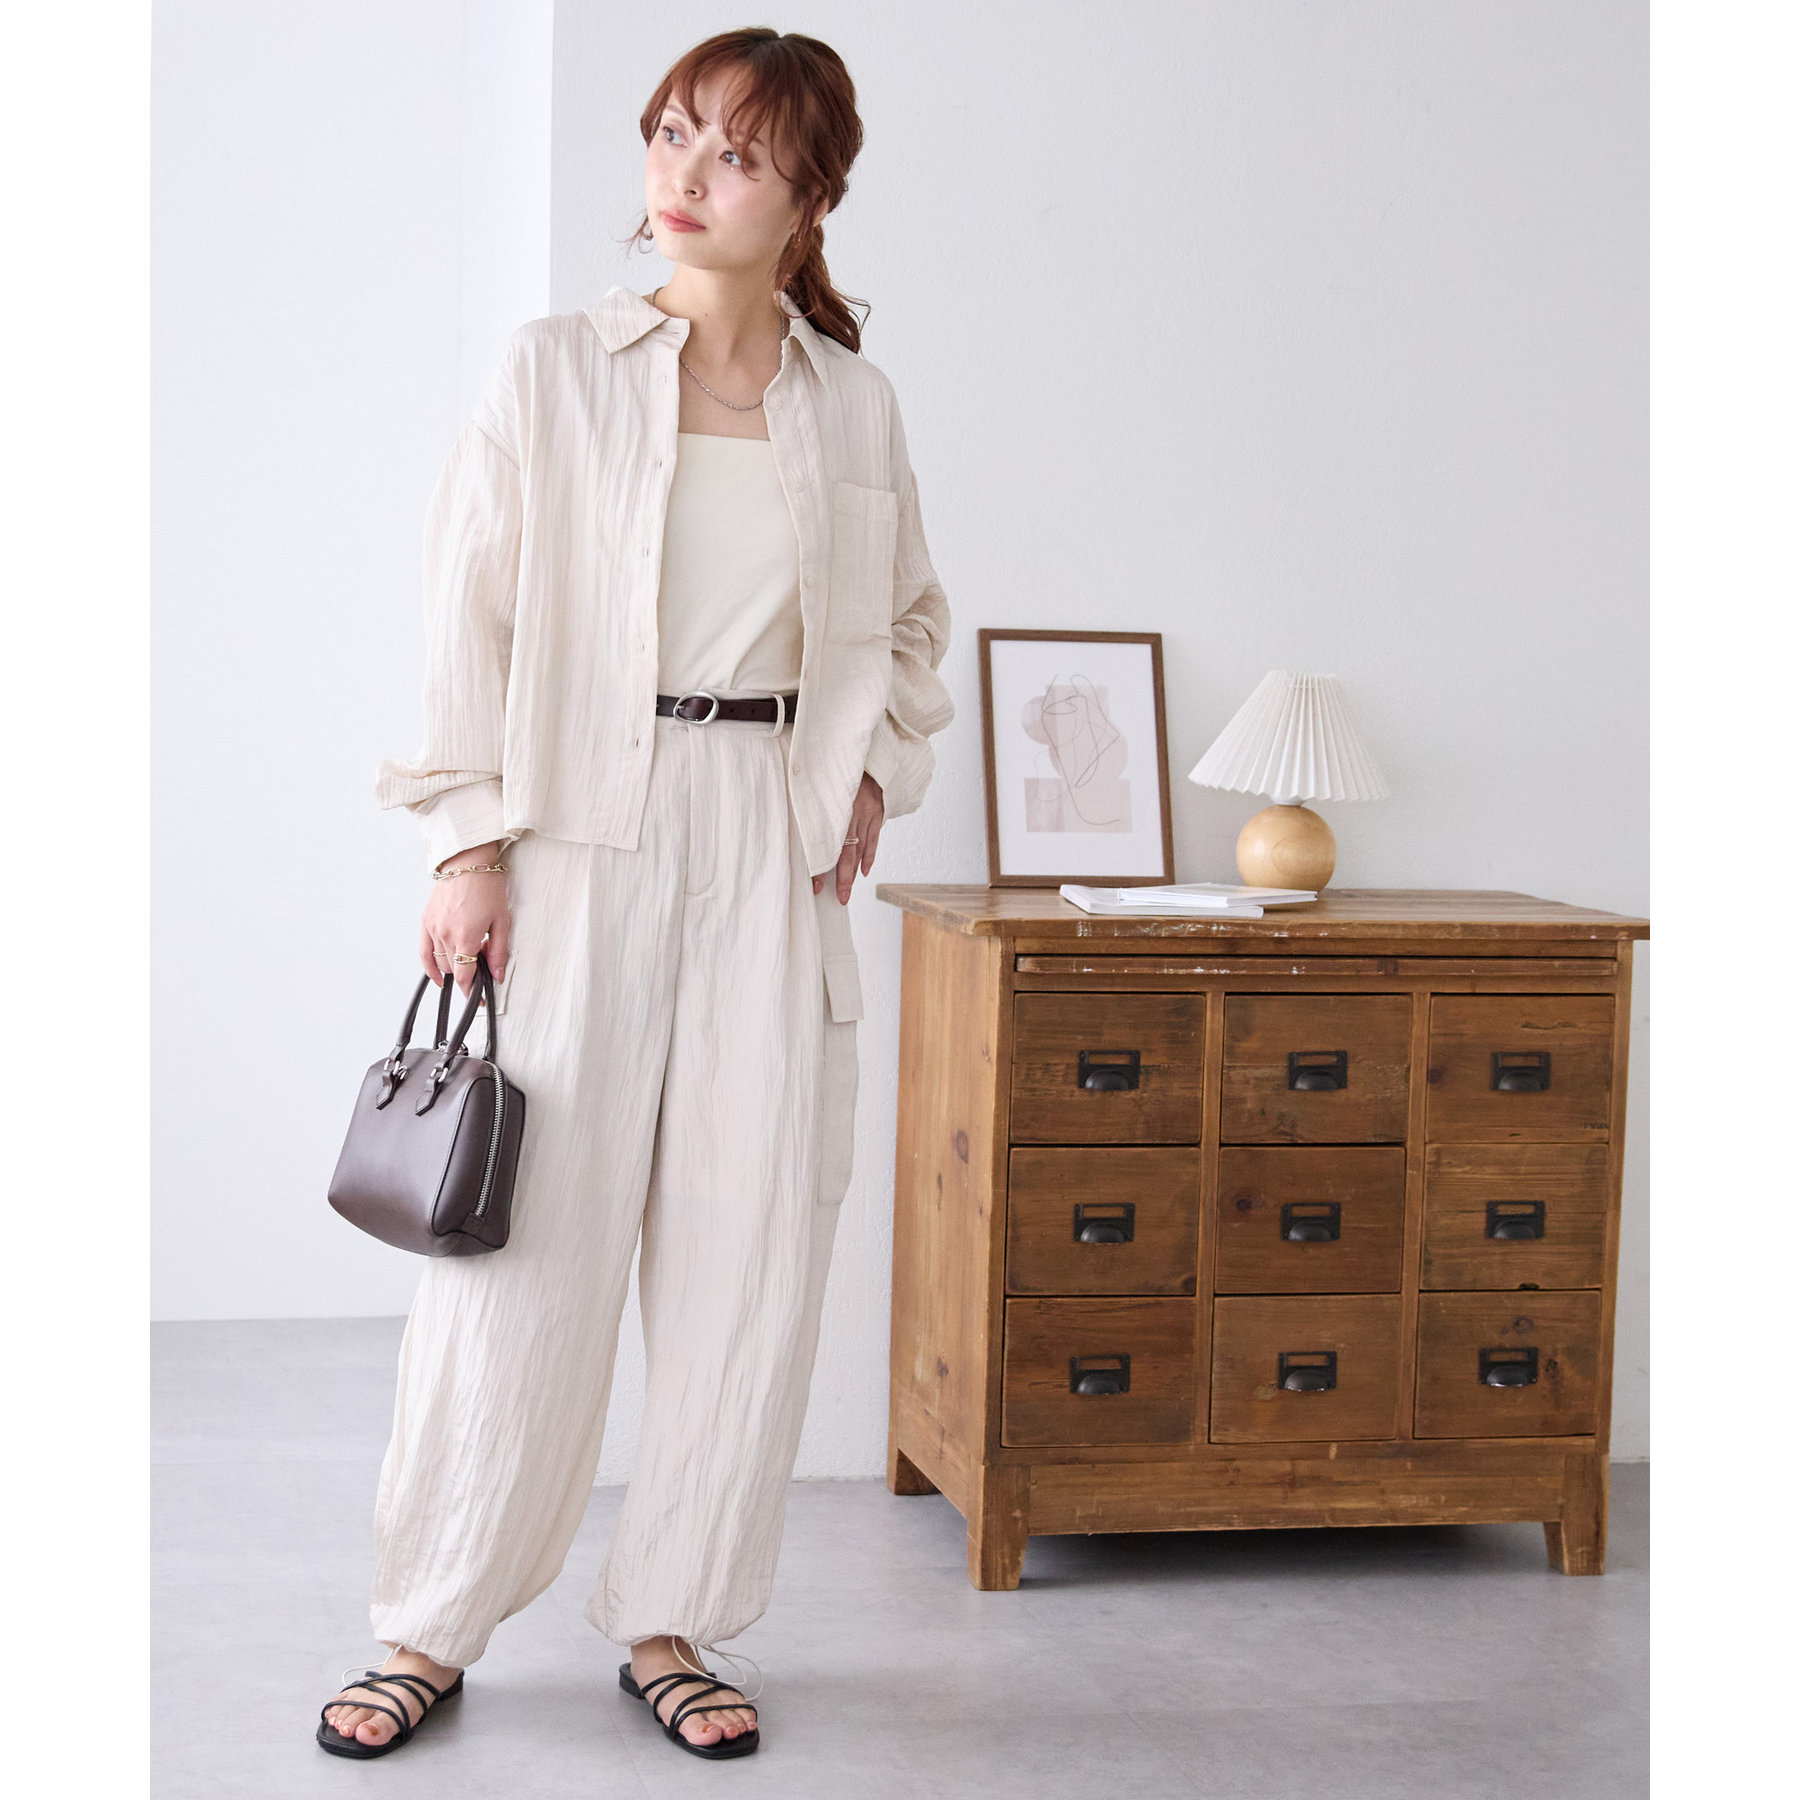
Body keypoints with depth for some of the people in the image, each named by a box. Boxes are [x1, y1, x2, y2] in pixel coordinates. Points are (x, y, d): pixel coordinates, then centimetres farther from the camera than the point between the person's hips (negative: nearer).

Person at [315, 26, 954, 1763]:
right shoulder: (552, 373, 0)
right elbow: (468, 620, -2)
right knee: (528, 1237, -1)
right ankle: (431, 1625, 13)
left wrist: (872, 770, 6)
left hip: (772, 854, 3)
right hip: (582, 839, -3)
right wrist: (468, 844, -8)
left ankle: (670, 1619, 18)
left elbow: (912, 622, 22)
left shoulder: (853, 403, 8)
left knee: (747, 1244, 4)